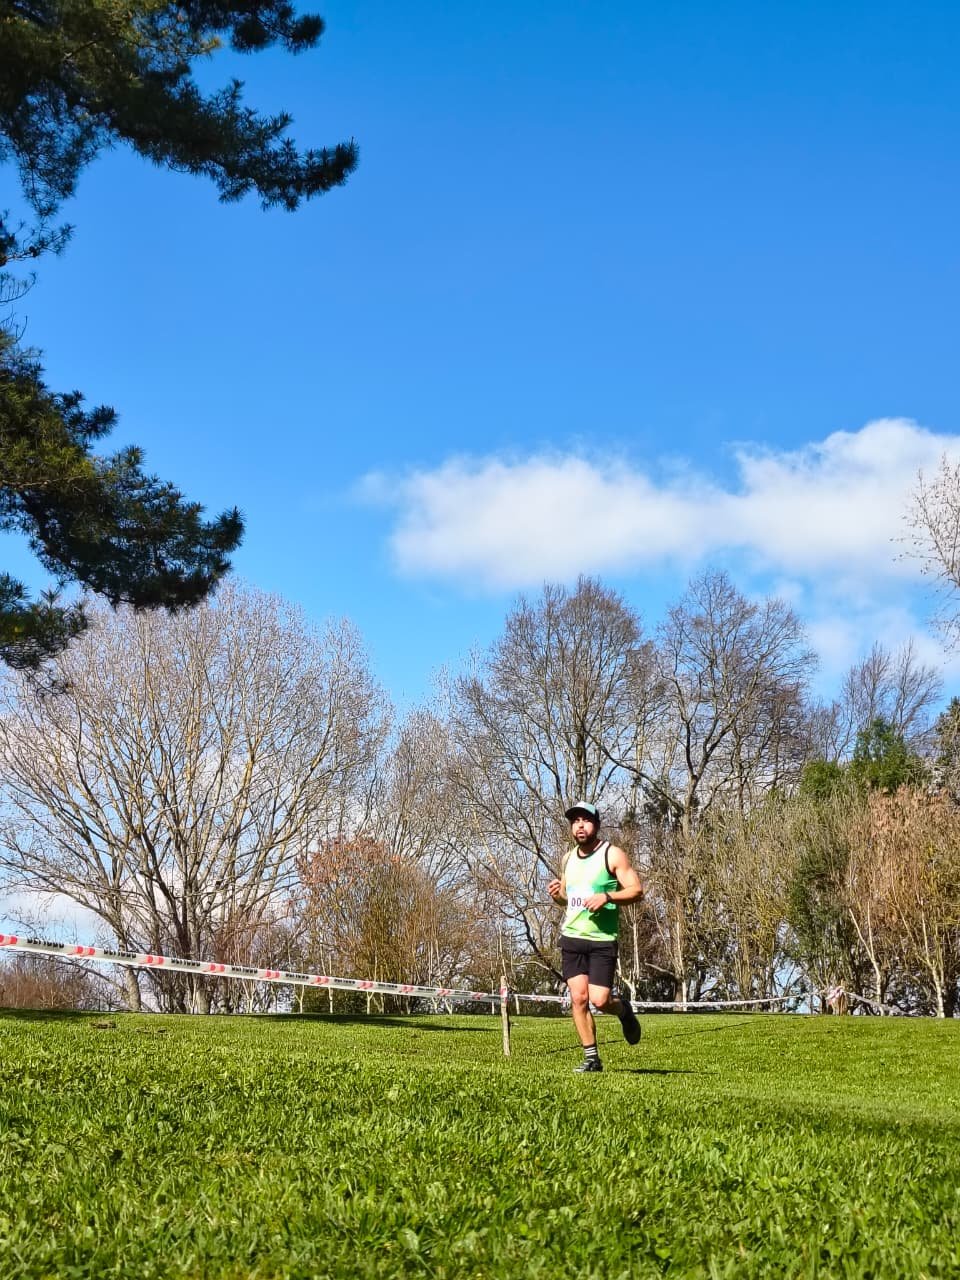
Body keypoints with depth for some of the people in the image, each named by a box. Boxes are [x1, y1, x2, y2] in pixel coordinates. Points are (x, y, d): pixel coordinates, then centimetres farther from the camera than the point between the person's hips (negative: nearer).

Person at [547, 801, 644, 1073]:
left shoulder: (612, 854, -5)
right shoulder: (569, 858, 13)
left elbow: (637, 890, -9)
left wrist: (607, 897, -23)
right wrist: (556, 895, 2)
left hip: (602, 940, -5)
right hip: (571, 938, 5)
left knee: (599, 1000, -9)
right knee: (578, 998, -4)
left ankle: (624, 1009, 26)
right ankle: (591, 1058, 7)